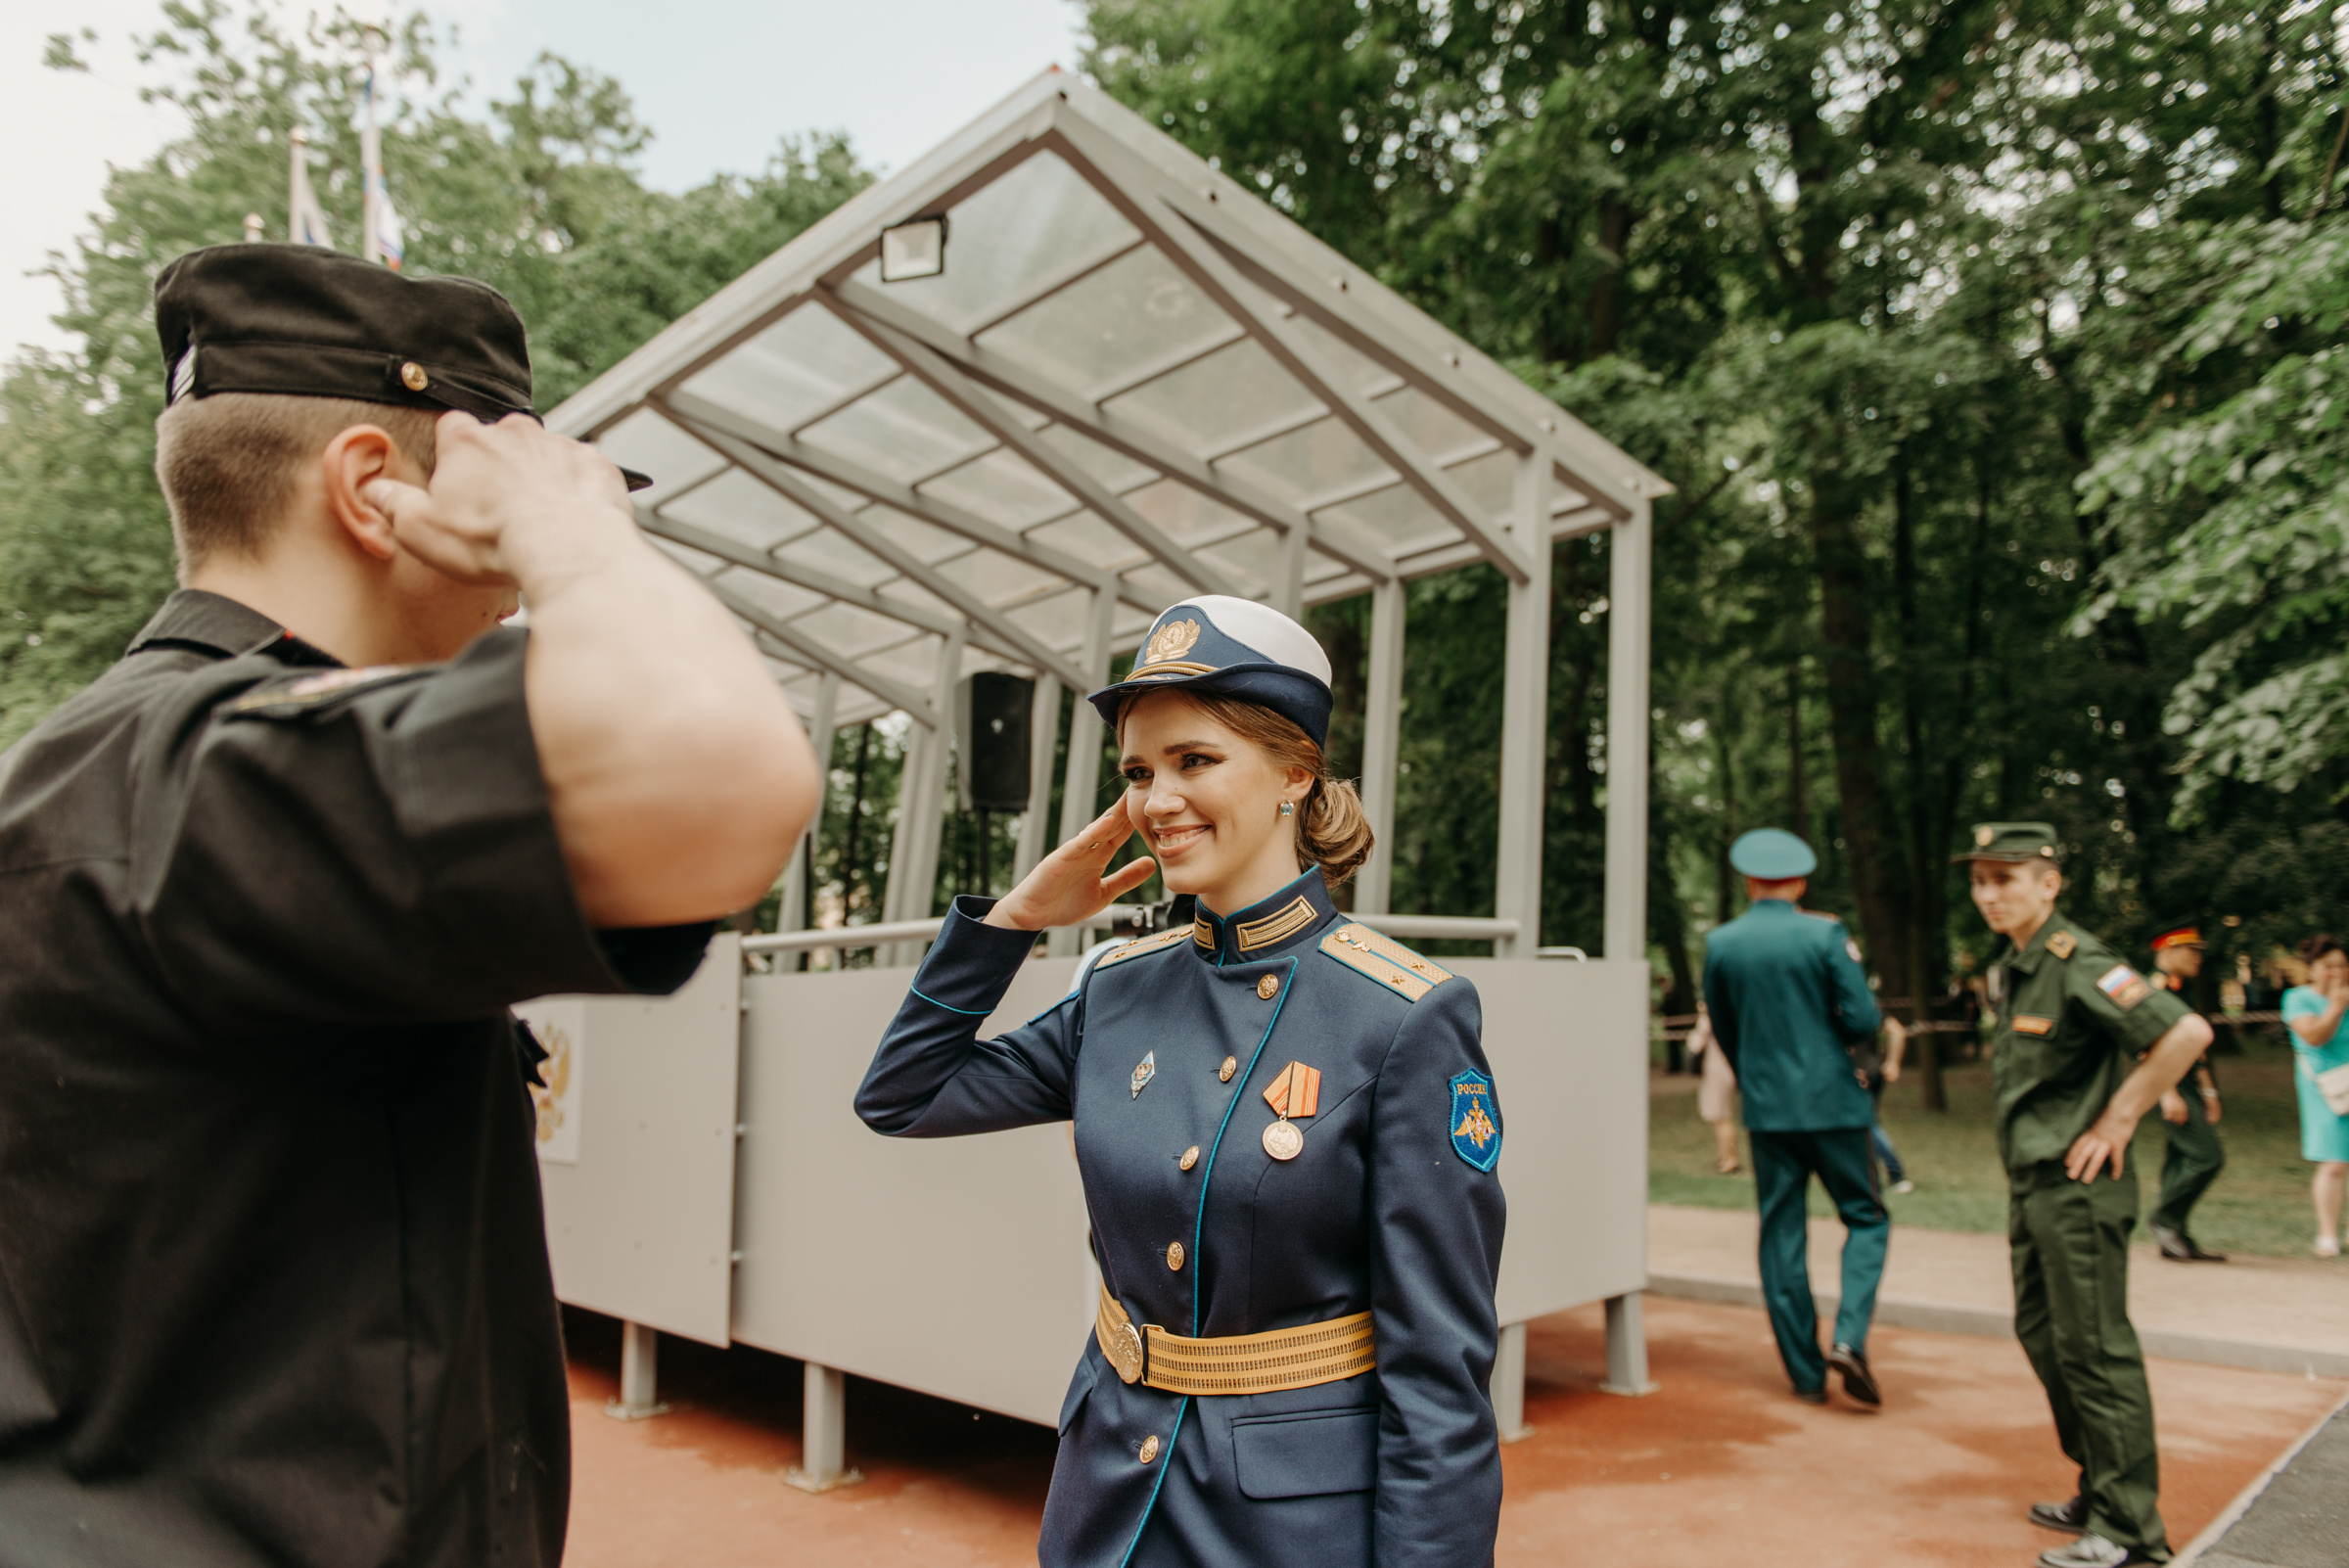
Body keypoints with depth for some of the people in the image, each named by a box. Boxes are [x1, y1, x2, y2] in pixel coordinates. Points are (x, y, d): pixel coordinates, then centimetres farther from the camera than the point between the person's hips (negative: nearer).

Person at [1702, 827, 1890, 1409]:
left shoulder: (1720, 944, 1)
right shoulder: (1825, 934, -7)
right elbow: (1864, 1018, -10)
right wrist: (1832, 1042, 13)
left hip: (1766, 1109, 2)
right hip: (1833, 1103, -2)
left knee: (1781, 1236, 8)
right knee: (1866, 1219, 13)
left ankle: (1806, 1374, 13)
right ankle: (1849, 1338, -5)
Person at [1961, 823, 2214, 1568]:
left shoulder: (2077, 964, -18)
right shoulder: (2006, 968, 10)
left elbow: (2187, 1032, -27)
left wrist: (2118, 1121, -19)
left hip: (2077, 1188, -10)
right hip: (2030, 1185, 10)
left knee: (2094, 1350, -2)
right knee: (2042, 1335, 17)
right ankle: (2099, 1491, 31)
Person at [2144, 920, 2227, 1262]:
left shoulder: (2180, 990, 18)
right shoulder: (2155, 987, -13)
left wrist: (2208, 1092, 21)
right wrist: (2168, 1093, -24)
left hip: (2187, 1088, 10)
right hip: (2171, 1085, -10)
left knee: (2182, 1161, 10)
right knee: (2207, 1156, -13)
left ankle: (2175, 1239, 14)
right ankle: (2165, 1219, -3)